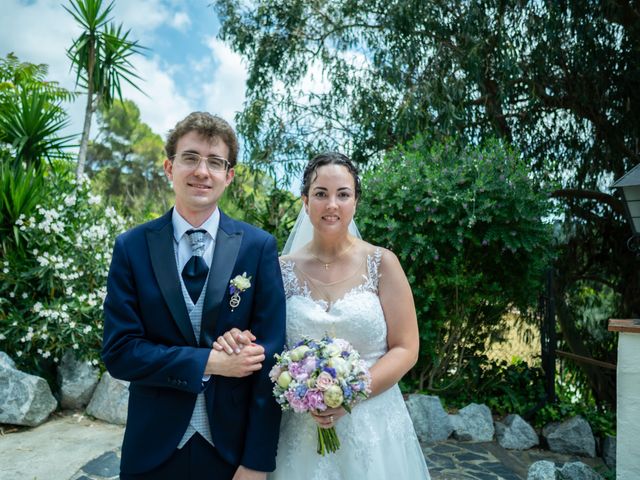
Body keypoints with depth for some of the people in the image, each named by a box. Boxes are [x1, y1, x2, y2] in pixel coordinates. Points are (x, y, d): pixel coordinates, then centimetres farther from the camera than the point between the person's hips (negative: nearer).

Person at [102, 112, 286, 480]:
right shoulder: (131, 247, -5)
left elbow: (268, 356, -9)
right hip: (153, 449, 1)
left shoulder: (259, 246, -8)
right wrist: (210, 362, -18)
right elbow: (119, 352, -8)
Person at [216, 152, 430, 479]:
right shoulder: (284, 270, -2)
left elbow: (406, 349, -6)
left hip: (371, 428, -1)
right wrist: (236, 342, -15)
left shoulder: (381, 263, -7)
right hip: (302, 431, 2)